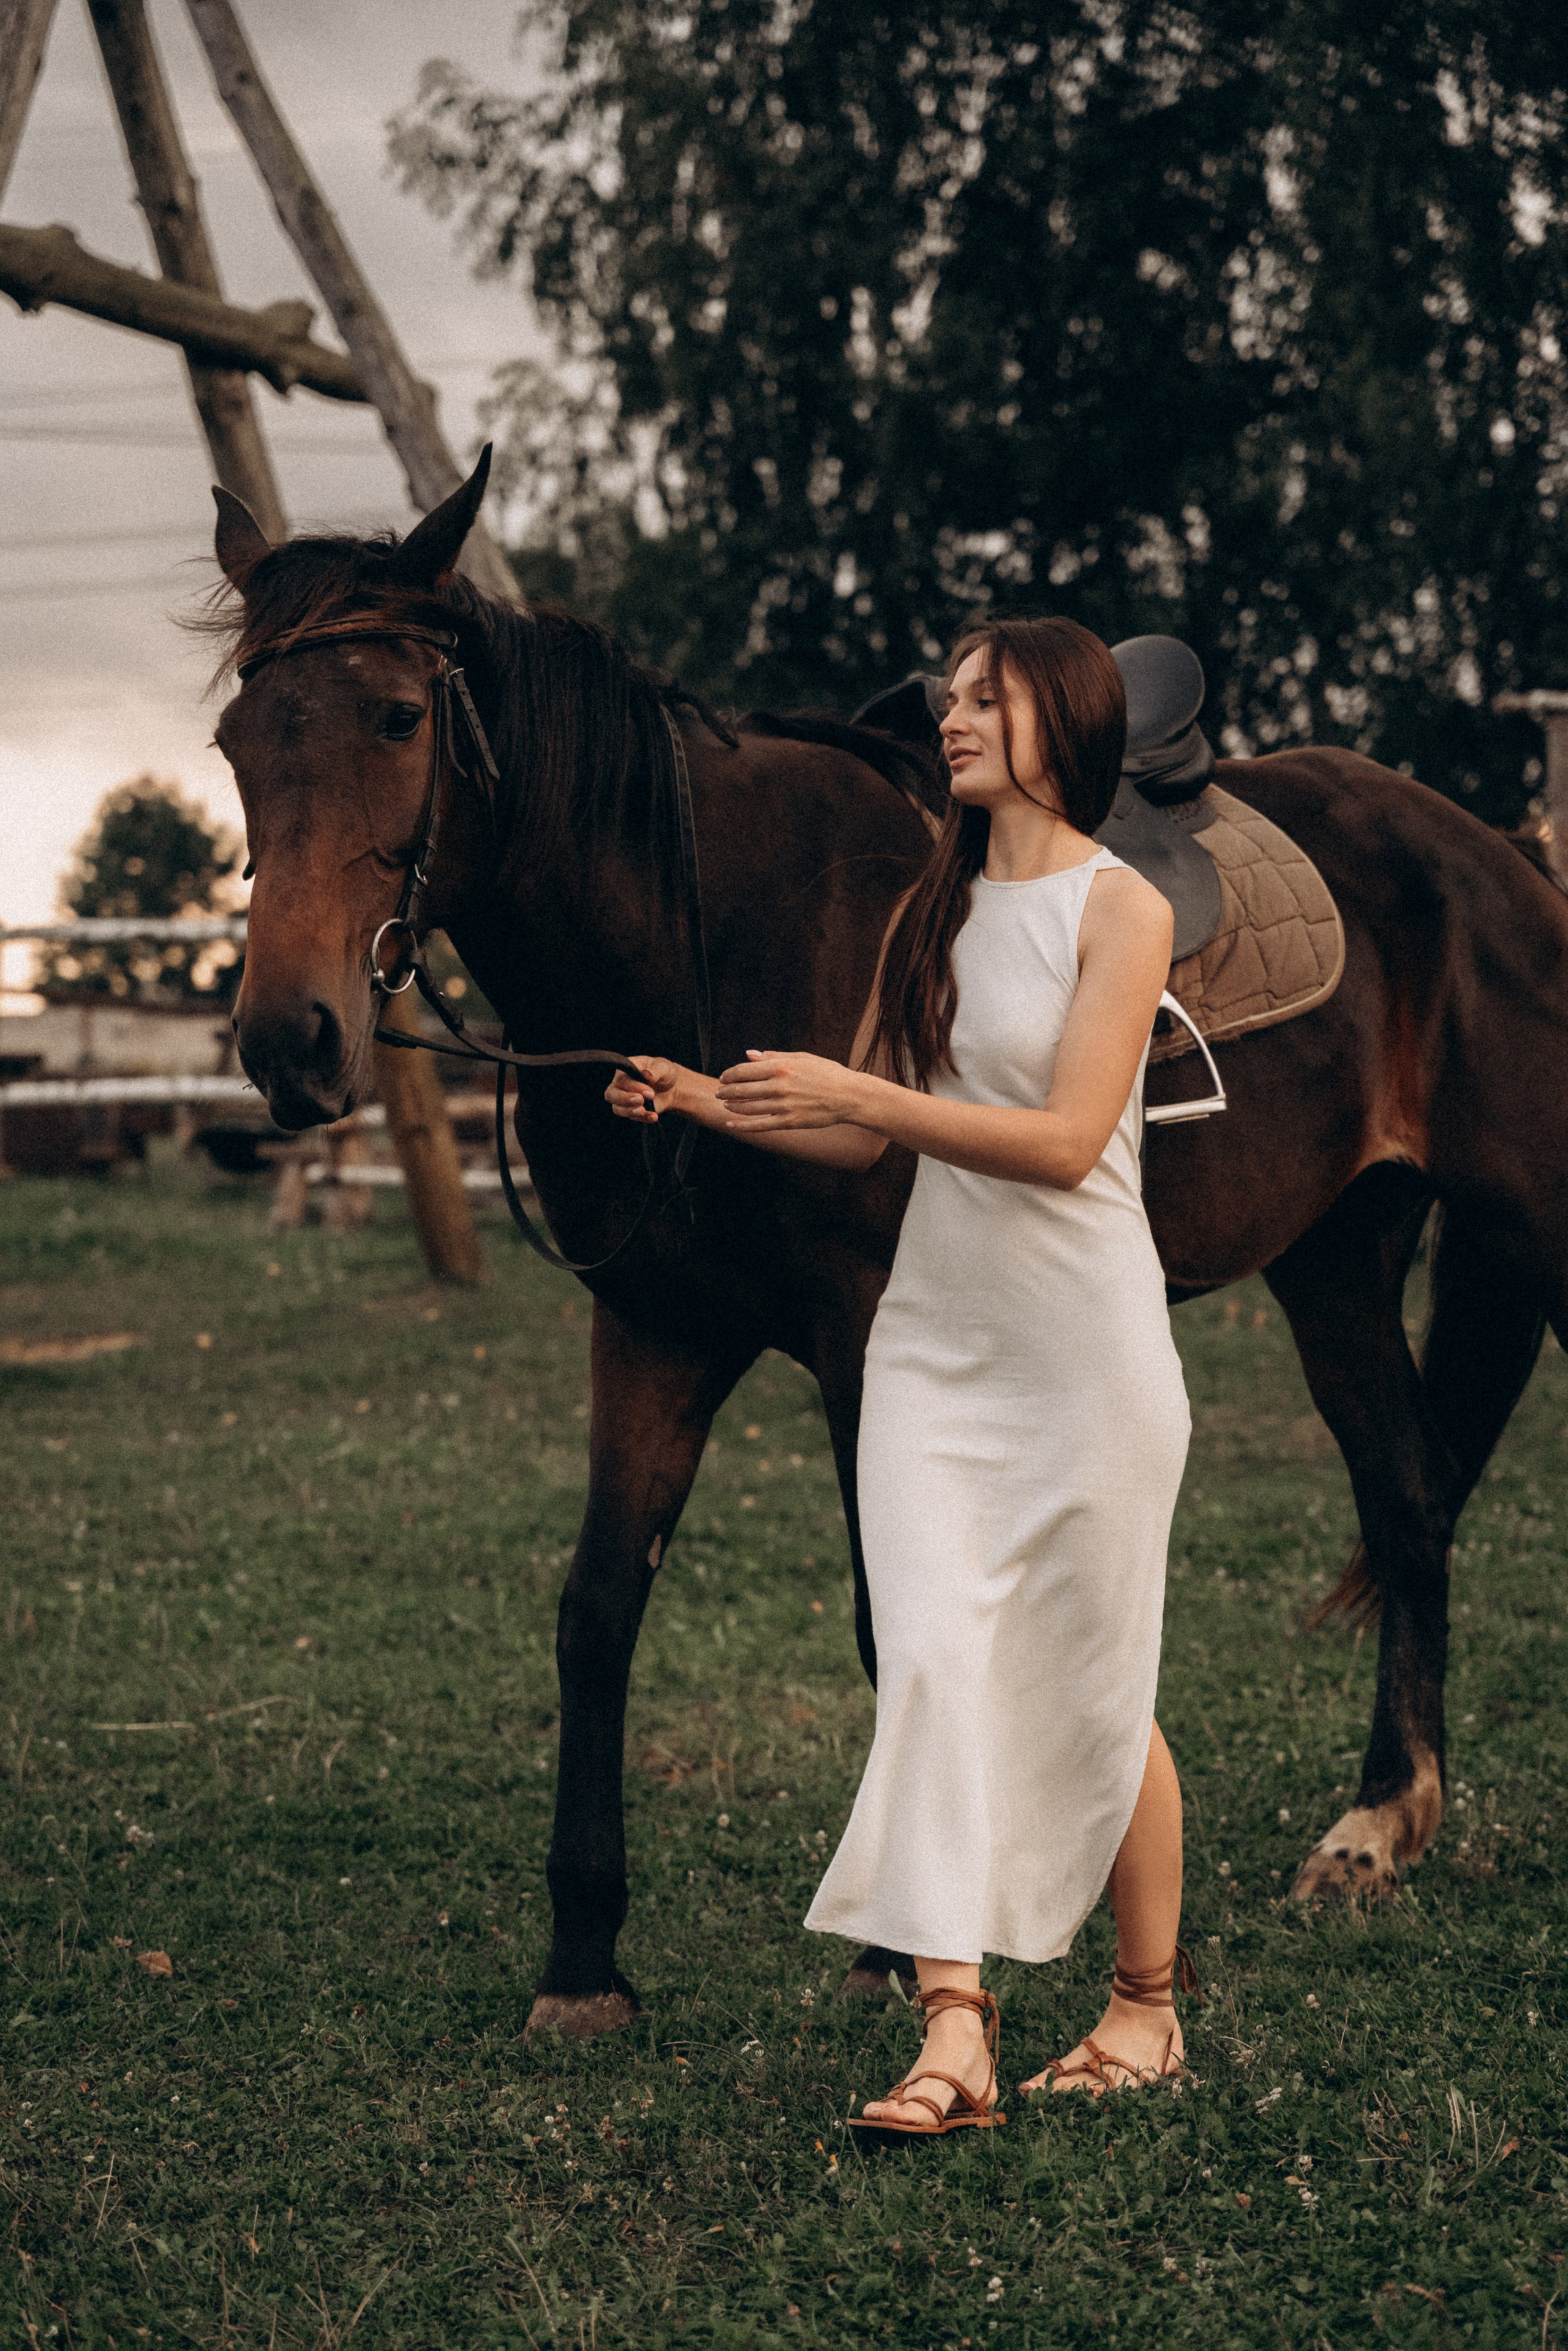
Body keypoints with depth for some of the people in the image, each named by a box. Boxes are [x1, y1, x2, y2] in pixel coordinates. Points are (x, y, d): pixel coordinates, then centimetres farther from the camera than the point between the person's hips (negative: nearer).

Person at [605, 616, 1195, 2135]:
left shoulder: (1120, 910, -8)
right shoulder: (932, 913, 12)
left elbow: (1066, 1141, -18)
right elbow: (861, 1141, 16)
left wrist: (855, 1090, -22)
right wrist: (705, 1100, 2)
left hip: (1083, 1343, -5)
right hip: (933, 1337, 5)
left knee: (1092, 1690, 5)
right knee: (932, 1658, -9)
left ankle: (1148, 2002, 23)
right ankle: (953, 2030, -12)